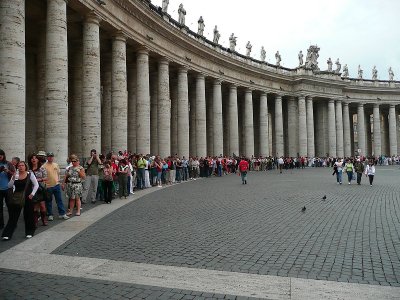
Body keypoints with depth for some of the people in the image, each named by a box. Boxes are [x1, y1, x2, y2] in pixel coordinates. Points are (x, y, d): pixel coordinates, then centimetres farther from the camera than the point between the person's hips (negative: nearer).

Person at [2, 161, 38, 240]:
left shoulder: (30, 174, -4)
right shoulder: (15, 175, 3)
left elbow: (36, 185, -3)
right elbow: (9, 186, 1)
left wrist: (32, 194, -11)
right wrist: (13, 178, -14)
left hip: (27, 198, -2)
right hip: (16, 198, 2)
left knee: (28, 215, 7)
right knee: (13, 215, 2)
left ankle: (29, 232, 22)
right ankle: (7, 234, 6)